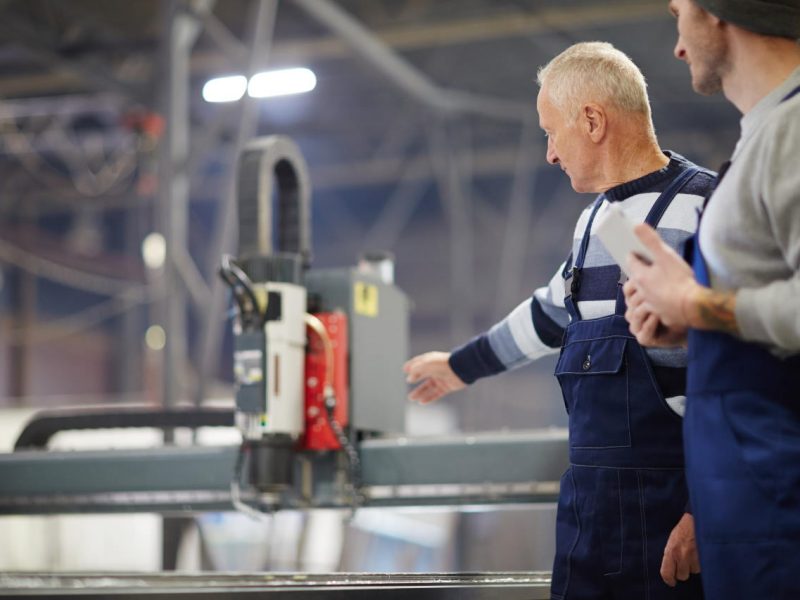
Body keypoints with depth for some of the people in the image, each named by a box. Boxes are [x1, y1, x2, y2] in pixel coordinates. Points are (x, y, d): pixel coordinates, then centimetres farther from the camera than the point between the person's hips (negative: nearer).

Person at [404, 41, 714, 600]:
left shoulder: (699, 212, -12)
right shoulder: (596, 221, 17)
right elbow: (551, 312, 34)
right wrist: (461, 366, 47)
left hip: (672, 506, -8)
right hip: (591, 499, 8)